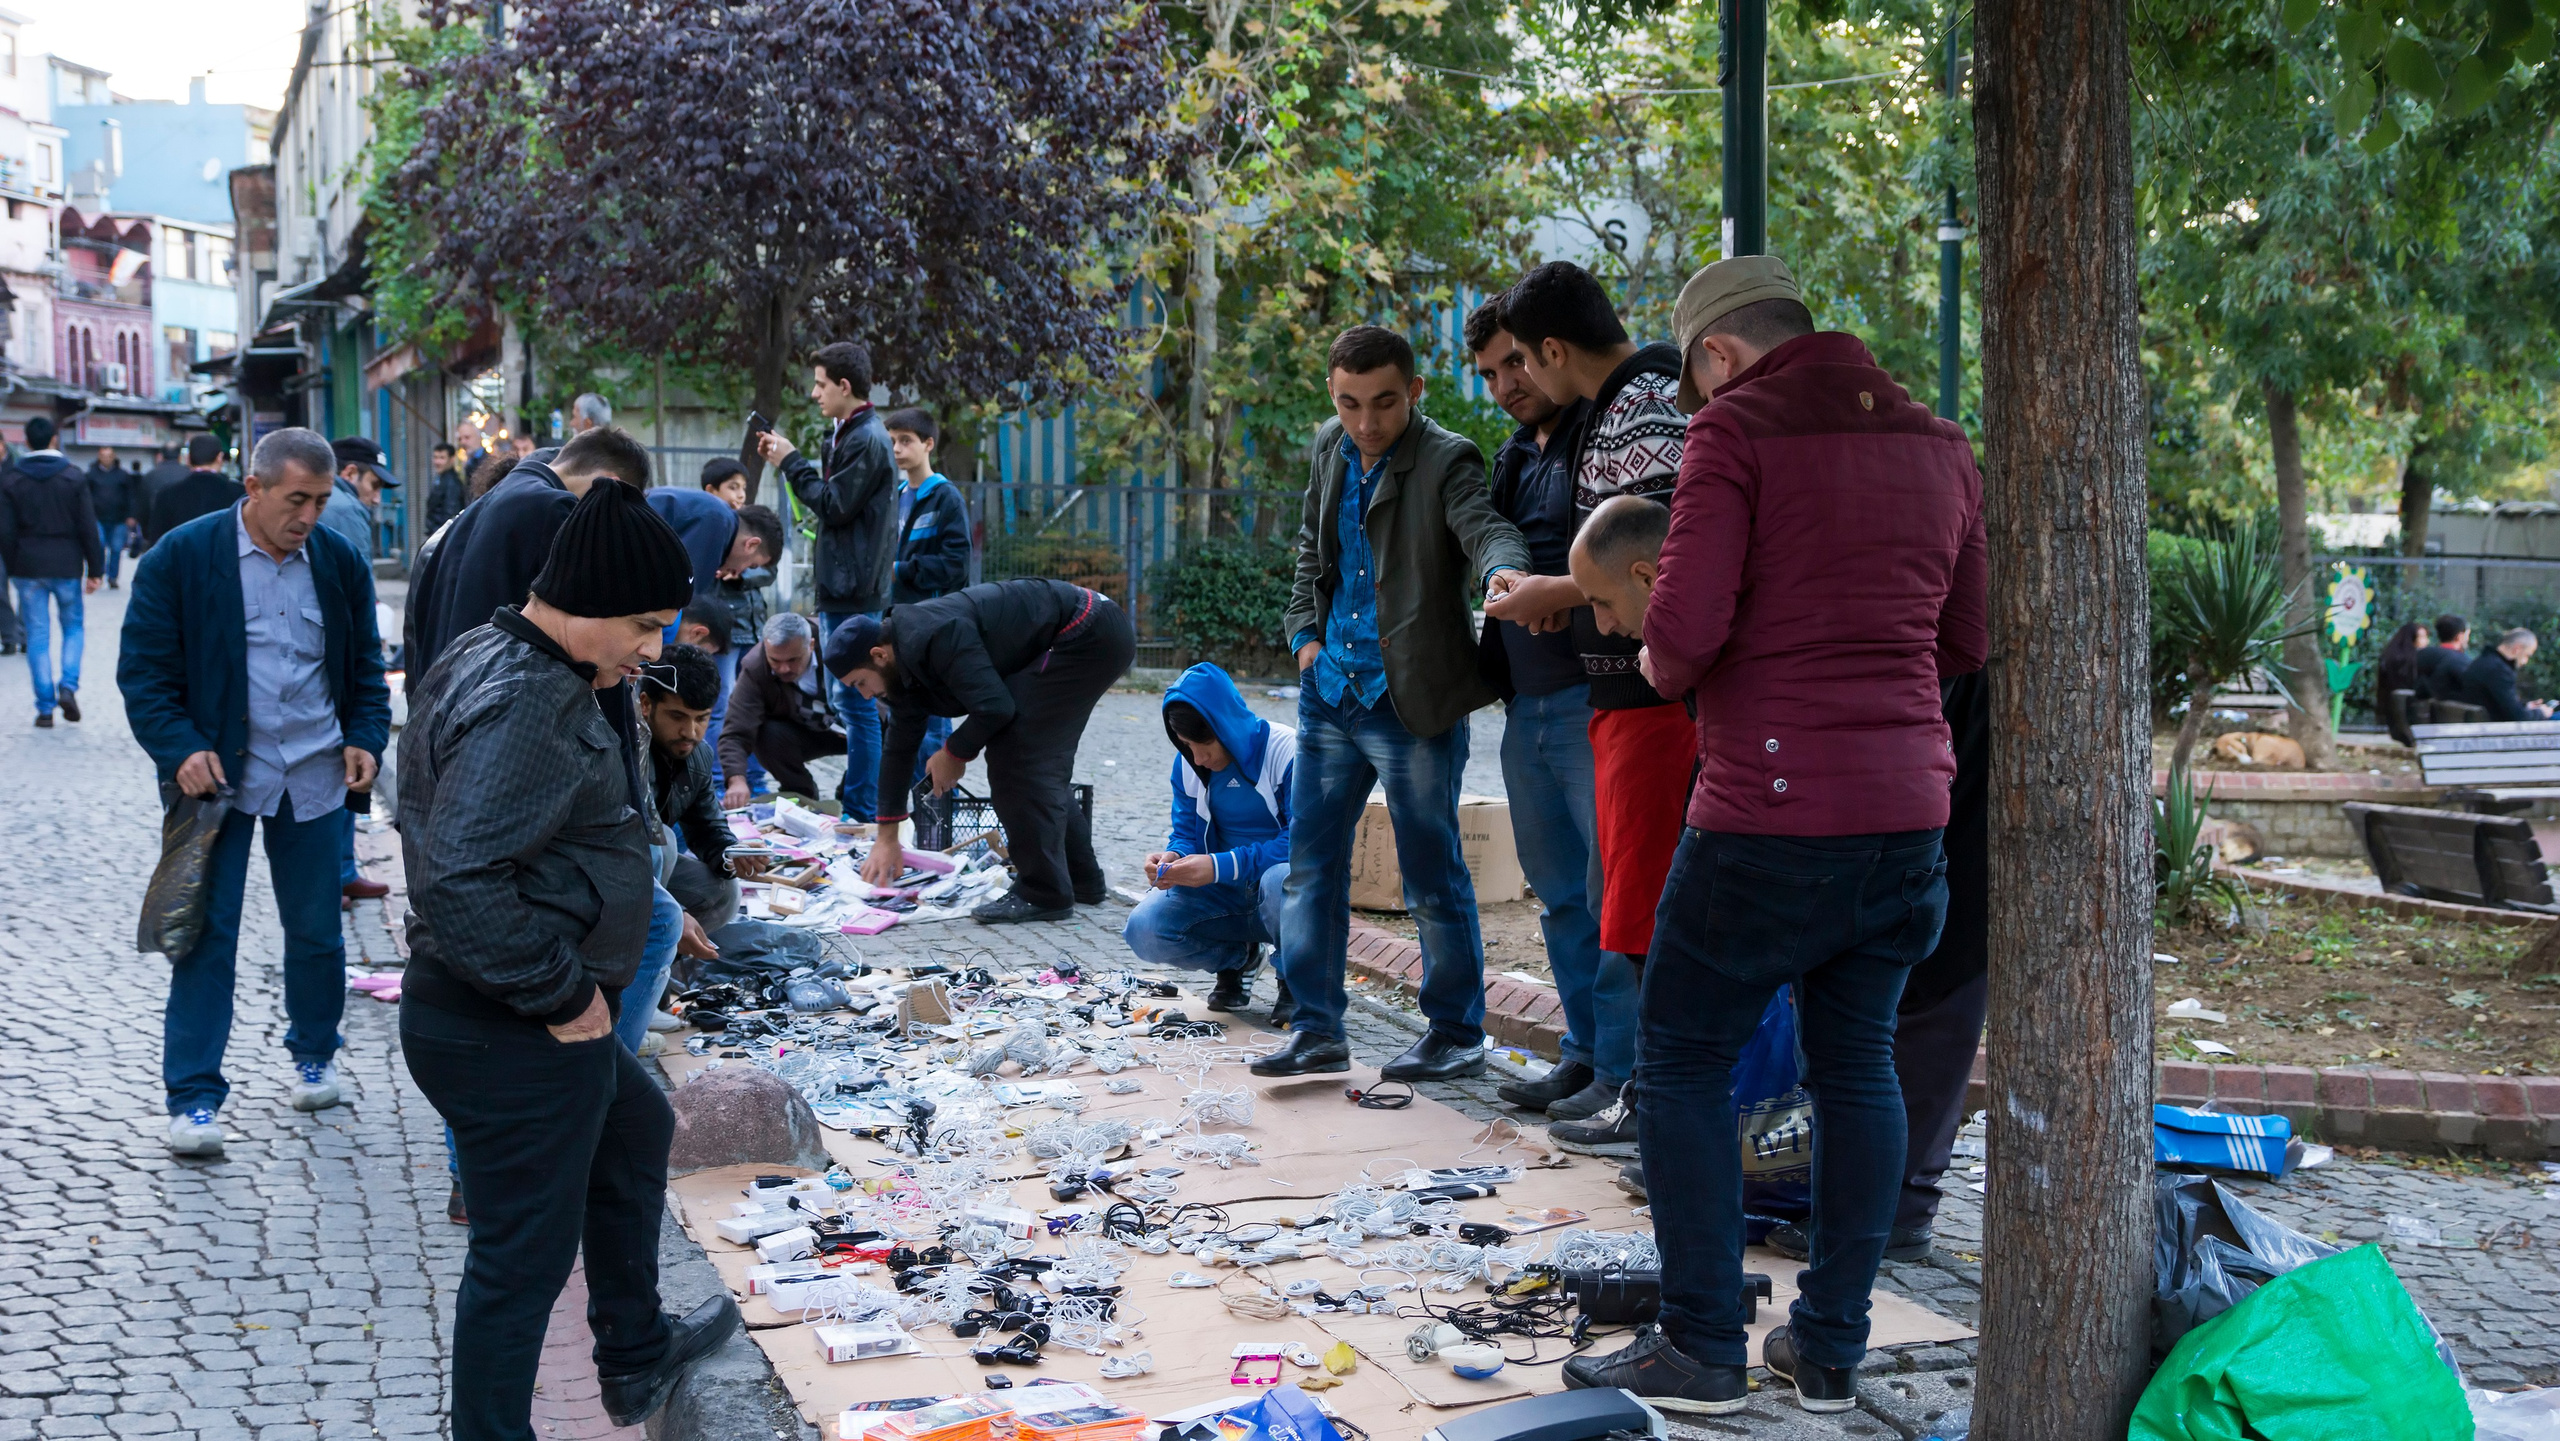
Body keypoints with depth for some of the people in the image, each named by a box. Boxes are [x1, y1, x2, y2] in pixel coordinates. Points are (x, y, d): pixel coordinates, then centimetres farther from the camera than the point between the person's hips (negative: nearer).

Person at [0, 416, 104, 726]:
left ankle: (45, 707, 3)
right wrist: (95, 570, 1)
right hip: (66, 566, -1)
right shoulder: (74, 478, -3)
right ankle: (68, 686, -7)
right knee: (73, 627, 15)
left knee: (38, 636, 4)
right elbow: (88, 528, -4)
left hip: (27, 569, 1)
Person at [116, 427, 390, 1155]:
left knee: (317, 929, 11)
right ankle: (193, 1096, 2)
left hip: (312, 774, 3)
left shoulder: (340, 561, 4)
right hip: (218, 769, -3)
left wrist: (366, 738, 0)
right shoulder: (181, 557, -7)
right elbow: (144, 670, -6)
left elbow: (365, 665, 15)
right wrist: (180, 749, -18)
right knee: (207, 935, -3)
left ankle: (314, 1055, 33)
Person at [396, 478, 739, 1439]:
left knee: (636, 1132, 30)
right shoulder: (526, 705, -26)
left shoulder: (494, 660, 8)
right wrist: (561, 993, -23)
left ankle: (636, 1358, 48)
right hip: (509, 1036, -12)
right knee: (524, 1255, 1)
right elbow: (460, 883, -33)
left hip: (534, 1021, 12)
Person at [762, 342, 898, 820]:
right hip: (846, 589, 11)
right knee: (850, 698, 14)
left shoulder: (866, 439, -15)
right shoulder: (850, 433, 17)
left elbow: (834, 505, -16)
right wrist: (789, 462, 13)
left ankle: (861, 811, -5)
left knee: (855, 700, -8)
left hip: (854, 592, -11)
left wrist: (791, 462, -8)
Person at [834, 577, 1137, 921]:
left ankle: (1042, 894, -9)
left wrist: (953, 754, -7)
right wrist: (886, 839, 18)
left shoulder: (932, 637, -23)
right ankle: (1081, 880, 26)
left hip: (1090, 635, -10)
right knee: (1041, 763, 15)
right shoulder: (906, 662, 9)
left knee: (1015, 754, -12)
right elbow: (900, 747, 16)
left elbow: (993, 708, -27)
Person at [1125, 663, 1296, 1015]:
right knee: (1143, 930, -19)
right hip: (1224, 895, 5)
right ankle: (1237, 957, 12)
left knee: (1280, 880, -41)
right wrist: (1173, 858, -22)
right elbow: (1186, 832, 5)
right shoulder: (1188, 763, 0)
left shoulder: (1287, 751, -19)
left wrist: (1220, 866, -34)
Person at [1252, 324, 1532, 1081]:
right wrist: (1304, 630, 10)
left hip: (1412, 703, -7)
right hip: (1331, 691, 7)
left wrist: (1504, 568, -54)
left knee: (1433, 877, 2)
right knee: (1310, 864, 11)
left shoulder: (1445, 460, -12)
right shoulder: (1331, 449, 8)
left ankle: (1457, 1032, 17)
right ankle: (1317, 1028, 22)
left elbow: (1482, 524, -31)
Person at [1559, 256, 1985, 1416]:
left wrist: (1659, 664, 5)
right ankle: (1831, 1345, 20)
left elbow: (1686, 631, -16)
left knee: (1684, 1062, 7)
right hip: (1910, 802, 7)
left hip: (1770, 810, -6)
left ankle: (1704, 1346, 9)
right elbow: (1964, 643, 17)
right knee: (1856, 1063, 15)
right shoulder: (1938, 447, 12)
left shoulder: (1737, 433, -8)